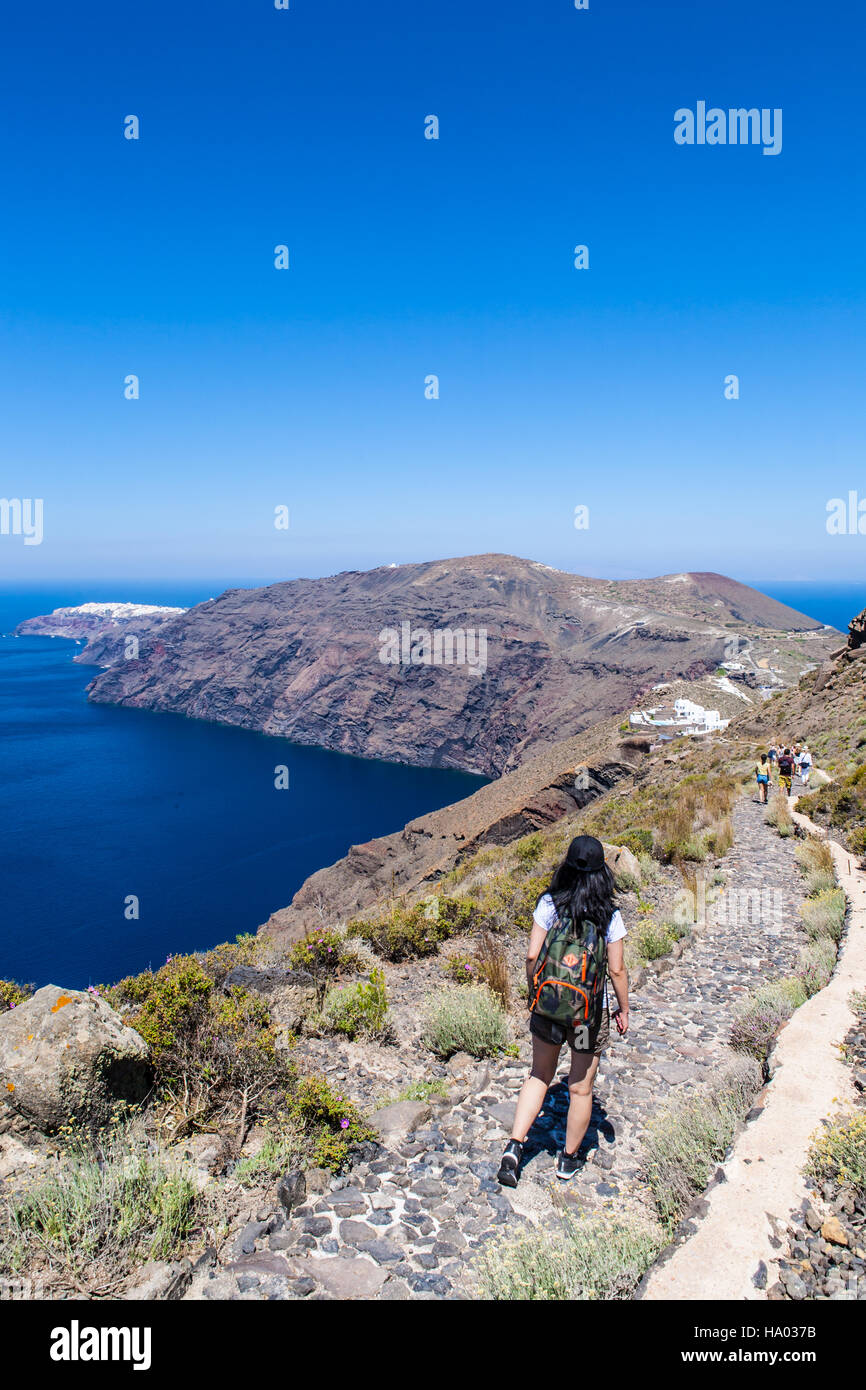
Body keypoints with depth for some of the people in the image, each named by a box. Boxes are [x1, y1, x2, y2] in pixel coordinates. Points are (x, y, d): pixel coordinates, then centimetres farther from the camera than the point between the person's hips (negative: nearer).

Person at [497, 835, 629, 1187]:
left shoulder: (549, 903, -10)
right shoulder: (610, 915, -12)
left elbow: (532, 955, -9)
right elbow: (617, 970, -8)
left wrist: (533, 990, 8)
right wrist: (623, 1009, 6)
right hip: (590, 1011, -1)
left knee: (539, 1076, 19)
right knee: (581, 1088, 16)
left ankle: (514, 1146, 8)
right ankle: (568, 1159, 31)